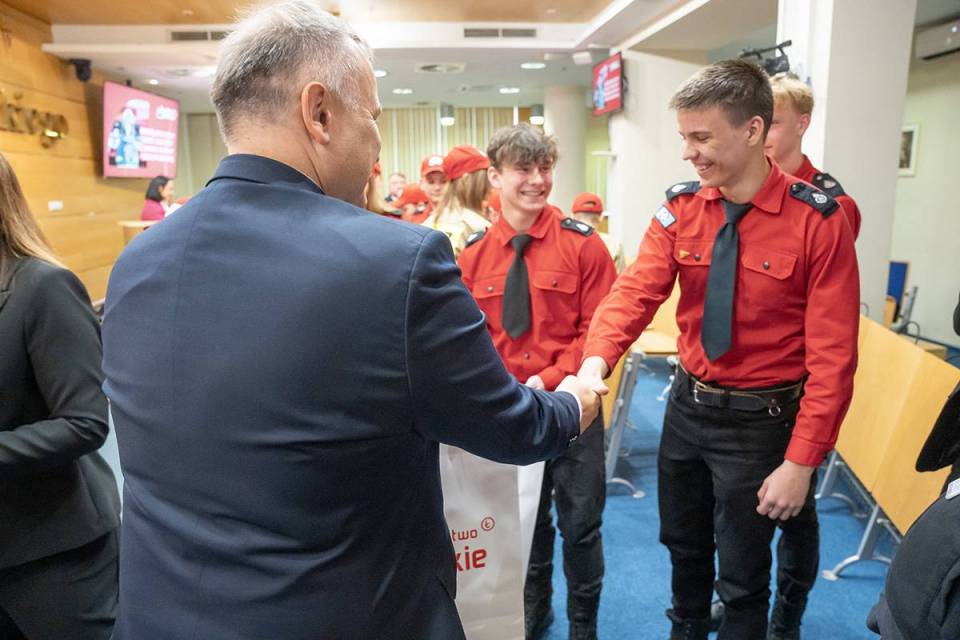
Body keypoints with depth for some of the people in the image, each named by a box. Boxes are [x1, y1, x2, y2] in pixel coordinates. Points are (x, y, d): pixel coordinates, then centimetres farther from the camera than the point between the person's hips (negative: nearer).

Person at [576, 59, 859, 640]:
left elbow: (832, 355, -17)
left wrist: (801, 462, -20)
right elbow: (636, 290, -15)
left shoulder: (817, 221, -18)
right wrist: (596, 362, -34)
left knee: (743, 575, 13)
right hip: (688, 402, 5)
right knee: (683, 546, 25)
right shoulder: (681, 208, -5)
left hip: (759, 418, -4)